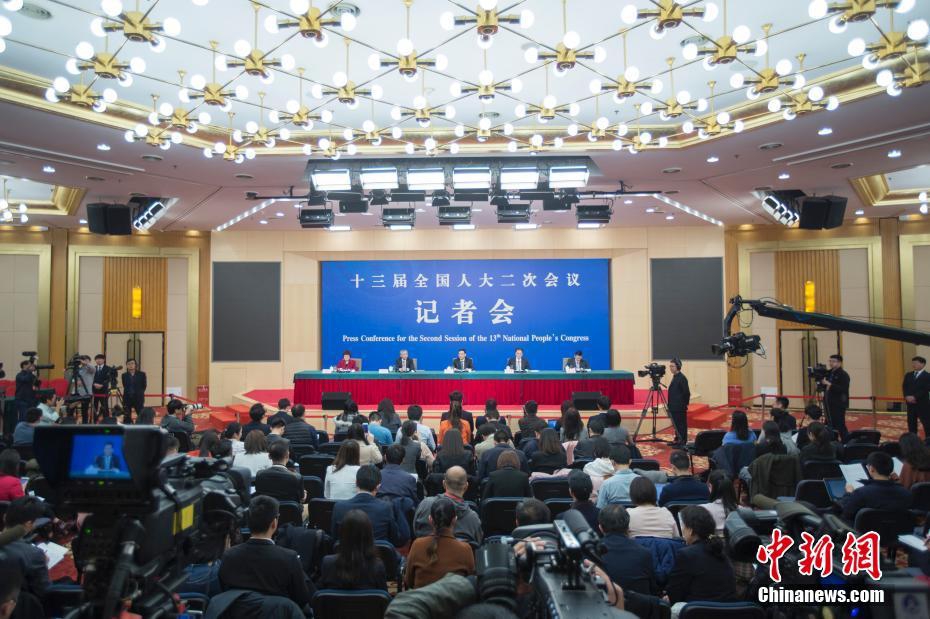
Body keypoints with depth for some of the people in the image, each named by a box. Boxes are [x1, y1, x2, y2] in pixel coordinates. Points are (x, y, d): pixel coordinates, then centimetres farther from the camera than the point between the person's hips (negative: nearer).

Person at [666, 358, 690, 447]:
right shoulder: (674, 377, 13)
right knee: (676, 424, 15)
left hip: (680, 408, -9)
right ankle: (677, 440, 22)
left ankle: (682, 442, 3)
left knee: (681, 425, -2)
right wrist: (670, 404, 15)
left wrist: (684, 404, -12)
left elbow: (686, 393, -15)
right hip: (674, 407, 9)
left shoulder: (682, 378, -14)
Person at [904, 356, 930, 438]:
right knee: (911, 423, 9)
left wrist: (915, 397, -19)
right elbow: (904, 387, 7)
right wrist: (907, 396, -10)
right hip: (910, 403, 5)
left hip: (923, 404, -5)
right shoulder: (908, 375, 12)